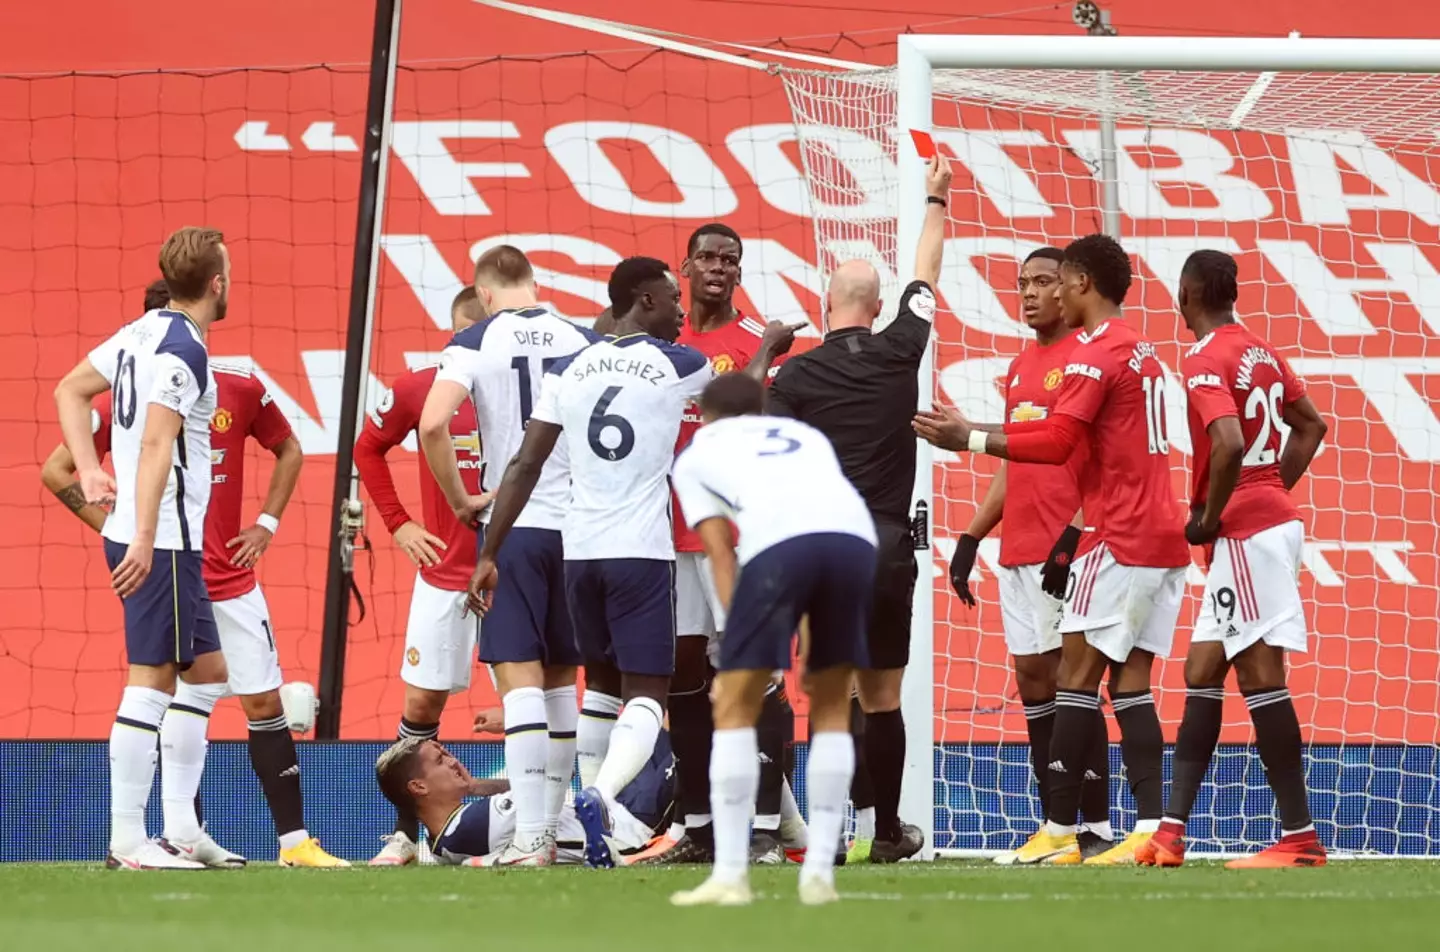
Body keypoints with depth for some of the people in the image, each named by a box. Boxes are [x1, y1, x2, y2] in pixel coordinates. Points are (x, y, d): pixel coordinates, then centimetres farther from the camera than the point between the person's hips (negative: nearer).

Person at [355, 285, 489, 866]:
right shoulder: (418, 390, 1)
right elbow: (368, 448, 16)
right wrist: (398, 523, 9)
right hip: (442, 573, 1)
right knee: (422, 702, 2)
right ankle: (404, 834, 10)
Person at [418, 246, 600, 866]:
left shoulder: (477, 342, -4)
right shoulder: (584, 340, 5)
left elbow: (432, 425, -16)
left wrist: (460, 500, -4)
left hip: (513, 525, -4)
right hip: (580, 525, 4)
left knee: (520, 680, -5)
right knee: (560, 680, 15)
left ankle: (530, 838, -14)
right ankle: (553, 827, 20)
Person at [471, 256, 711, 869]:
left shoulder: (568, 371, 7)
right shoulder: (679, 366, -1)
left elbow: (525, 466, 4)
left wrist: (489, 553, 9)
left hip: (579, 551, 4)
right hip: (642, 553, -4)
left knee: (602, 684, 22)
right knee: (646, 696, -3)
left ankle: (592, 812, 17)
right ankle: (600, 796, -29)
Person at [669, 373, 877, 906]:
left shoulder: (696, 455, 30)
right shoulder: (806, 438, 39)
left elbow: (722, 557, 18)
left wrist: (741, 648, 11)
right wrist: (822, 648, 24)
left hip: (778, 543, -3)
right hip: (856, 537, 3)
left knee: (735, 708, 8)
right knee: (831, 708, 19)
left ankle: (730, 875, 1)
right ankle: (819, 873, 13)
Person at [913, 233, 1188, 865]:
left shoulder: (1095, 354, -11)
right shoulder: (1142, 352, 19)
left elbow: (1057, 442, -19)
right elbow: (1072, 435, 20)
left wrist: (971, 439, -14)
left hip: (1119, 540, -9)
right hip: (1163, 538, 9)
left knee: (1078, 671, -6)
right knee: (1130, 682, 6)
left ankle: (1058, 831, -6)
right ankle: (1150, 829, -3)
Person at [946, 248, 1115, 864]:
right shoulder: (1021, 367, 19)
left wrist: (1075, 534, -22)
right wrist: (972, 536, 18)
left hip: (1064, 552, -8)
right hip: (1017, 552, 8)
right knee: (1032, 679, 7)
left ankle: (1096, 830, -7)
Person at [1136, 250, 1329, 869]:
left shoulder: (1205, 361, -14)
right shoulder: (1260, 352, 13)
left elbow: (1229, 445, -28)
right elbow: (1310, 427, 24)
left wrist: (1209, 517, -15)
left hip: (1244, 533, -9)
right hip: (1273, 516, 9)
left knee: (1260, 674, -7)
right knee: (1202, 672, 11)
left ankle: (1299, 839, -6)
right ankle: (1171, 831, 10)